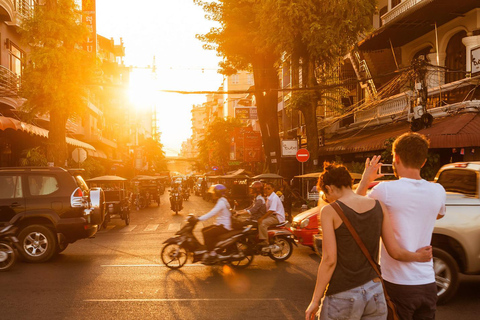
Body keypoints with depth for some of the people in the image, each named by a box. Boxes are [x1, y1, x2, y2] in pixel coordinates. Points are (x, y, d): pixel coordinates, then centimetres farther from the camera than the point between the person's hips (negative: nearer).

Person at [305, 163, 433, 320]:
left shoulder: (330, 211, -10)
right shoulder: (379, 206, 3)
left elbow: (329, 260, -13)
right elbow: (394, 251, 3)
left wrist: (315, 300, -6)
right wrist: (417, 256, 24)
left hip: (342, 297, -5)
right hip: (375, 294, 5)